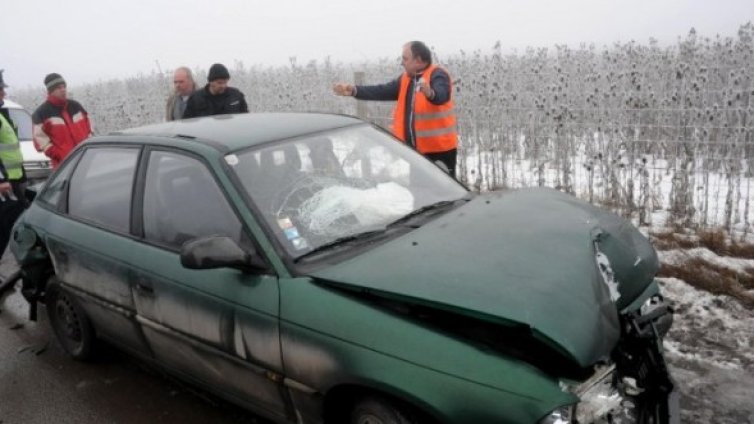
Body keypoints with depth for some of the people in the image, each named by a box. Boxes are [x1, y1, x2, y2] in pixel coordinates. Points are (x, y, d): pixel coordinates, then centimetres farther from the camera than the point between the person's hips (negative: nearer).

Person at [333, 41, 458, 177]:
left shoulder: (437, 75, -11)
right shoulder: (406, 79, 13)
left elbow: (442, 95, -31)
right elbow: (382, 91, 11)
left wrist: (430, 93, -55)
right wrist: (354, 90, 2)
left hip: (439, 148, -8)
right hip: (415, 149, 8)